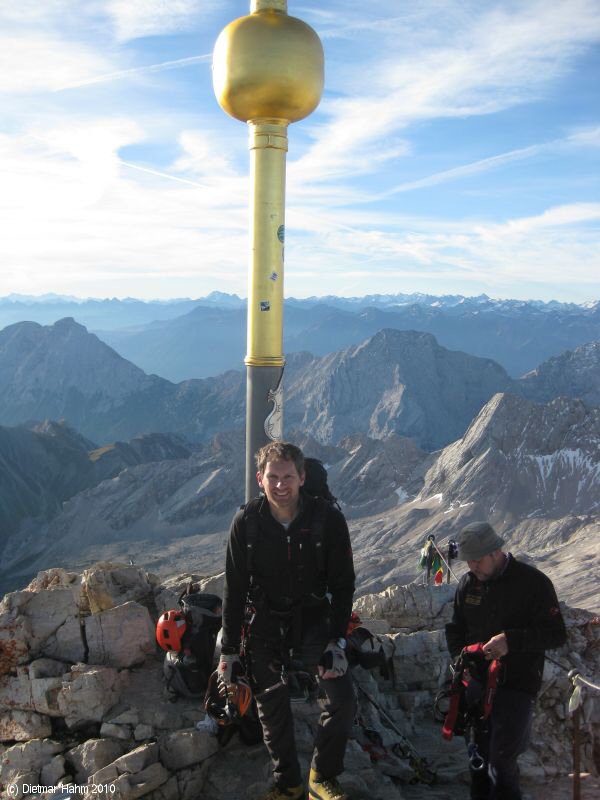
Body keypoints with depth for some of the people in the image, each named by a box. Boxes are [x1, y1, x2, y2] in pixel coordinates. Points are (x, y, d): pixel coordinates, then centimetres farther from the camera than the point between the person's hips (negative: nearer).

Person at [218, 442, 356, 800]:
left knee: (343, 697, -10)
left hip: (315, 619, -1)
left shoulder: (329, 519, -17)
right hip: (267, 623, 1)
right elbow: (235, 590, -5)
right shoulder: (246, 522, -14)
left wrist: (337, 641, -15)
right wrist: (229, 650, -3)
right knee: (272, 706, 7)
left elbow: (343, 585, -8)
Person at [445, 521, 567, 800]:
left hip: (516, 684, -5)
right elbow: (455, 629, 16)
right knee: (479, 753, 12)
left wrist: (511, 640, -24)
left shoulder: (533, 582, -11)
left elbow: (556, 634, -12)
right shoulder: (468, 583, 4)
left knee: (501, 759, -11)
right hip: (477, 681, 5)